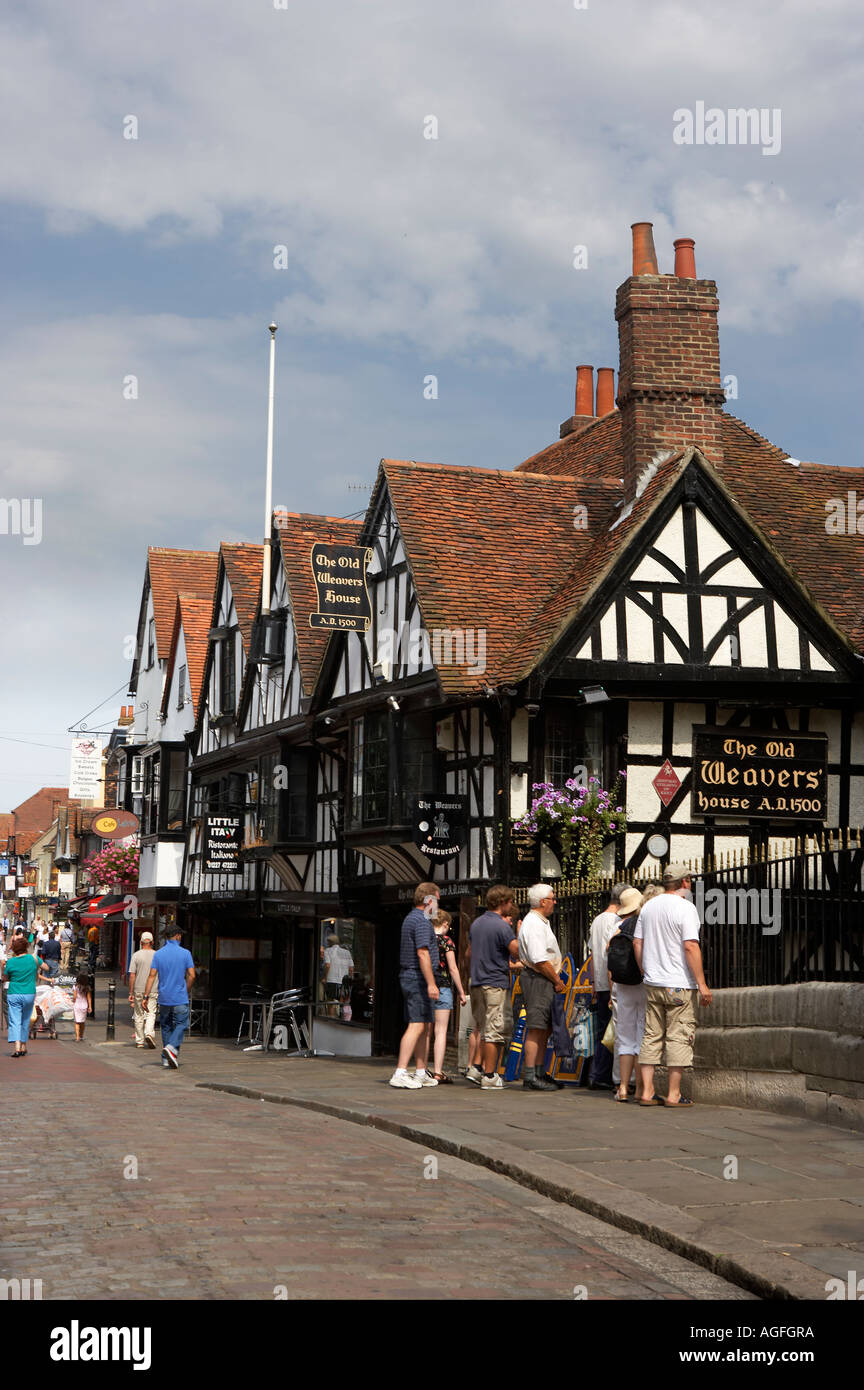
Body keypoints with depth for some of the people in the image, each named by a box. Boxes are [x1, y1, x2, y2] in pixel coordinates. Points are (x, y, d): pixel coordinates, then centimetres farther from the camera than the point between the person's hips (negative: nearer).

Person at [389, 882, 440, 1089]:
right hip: (418, 978, -11)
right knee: (416, 1026, -14)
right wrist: (431, 983, -24)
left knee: (424, 1027, 14)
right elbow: (423, 954, -22)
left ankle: (421, 1072, 17)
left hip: (408, 977, 11)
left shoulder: (410, 918, 18)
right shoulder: (421, 921, -14)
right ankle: (400, 1073, -19)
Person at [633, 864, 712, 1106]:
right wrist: (702, 984, -15)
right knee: (679, 1037, -1)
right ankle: (673, 1094, -1)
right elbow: (690, 946, -17)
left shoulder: (648, 906, 10)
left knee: (651, 1036, 9)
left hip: (652, 984, 6)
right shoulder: (685, 908, -11)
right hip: (680, 985, -6)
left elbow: (637, 943, 12)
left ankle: (647, 1091, 9)